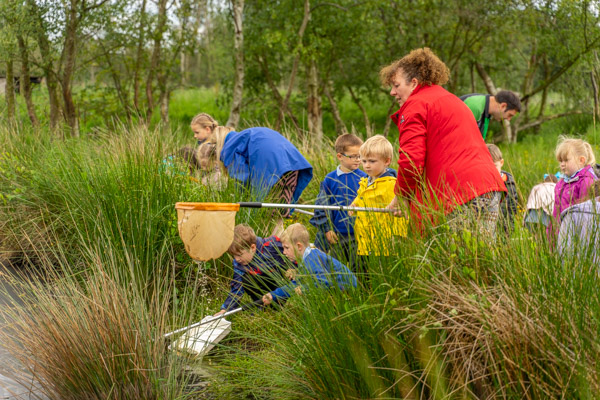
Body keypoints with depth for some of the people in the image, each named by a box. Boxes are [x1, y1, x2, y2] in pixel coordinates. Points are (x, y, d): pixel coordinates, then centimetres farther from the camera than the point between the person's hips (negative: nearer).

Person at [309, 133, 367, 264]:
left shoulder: (363, 178, -2)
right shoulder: (330, 179, -1)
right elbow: (322, 205, 2)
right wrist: (326, 229, -2)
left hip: (358, 234, -1)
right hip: (336, 234, 1)